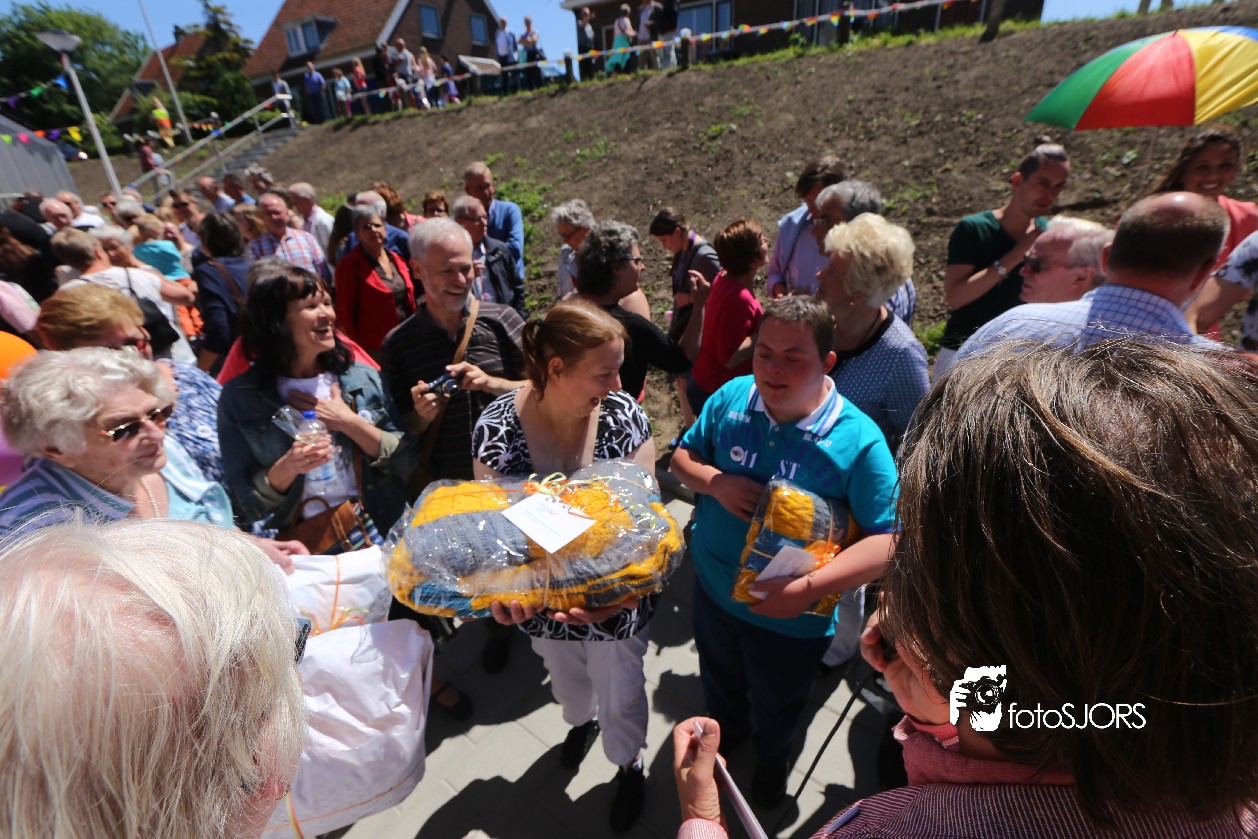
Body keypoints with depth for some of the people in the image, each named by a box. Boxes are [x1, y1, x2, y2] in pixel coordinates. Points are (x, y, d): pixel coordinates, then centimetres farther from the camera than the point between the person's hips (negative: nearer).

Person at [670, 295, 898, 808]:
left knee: (776, 705, 28)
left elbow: (888, 540, -25)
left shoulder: (858, 440, -25)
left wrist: (811, 587, -36)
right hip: (713, 588, 3)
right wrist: (714, 482, -24)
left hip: (790, 618, -3)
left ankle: (772, 757, 64)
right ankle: (724, 727, 68)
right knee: (719, 679, 33)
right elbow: (682, 457, -2)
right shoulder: (732, 398, -15)